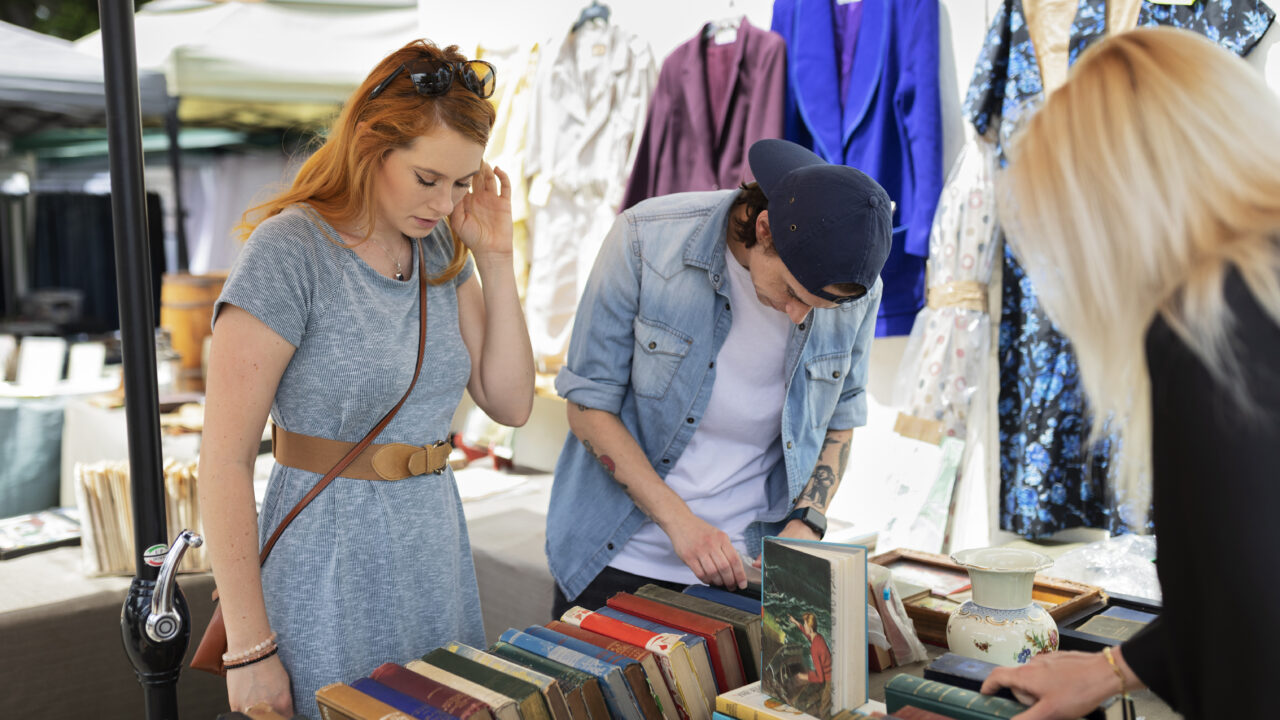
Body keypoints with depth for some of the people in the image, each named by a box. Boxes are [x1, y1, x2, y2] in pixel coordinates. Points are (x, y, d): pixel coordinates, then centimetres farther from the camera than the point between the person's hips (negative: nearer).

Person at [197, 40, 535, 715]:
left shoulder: (441, 248, 3)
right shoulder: (289, 251, -16)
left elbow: (510, 403, 3)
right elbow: (225, 463, -16)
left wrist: (495, 261, -5)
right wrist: (250, 651, -16)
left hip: (435, 550, 6)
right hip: (329, 565, -6)